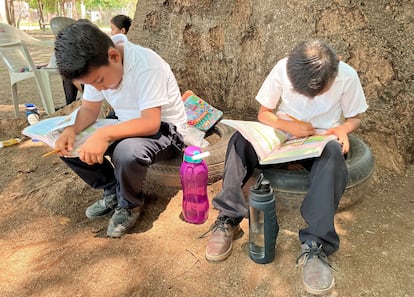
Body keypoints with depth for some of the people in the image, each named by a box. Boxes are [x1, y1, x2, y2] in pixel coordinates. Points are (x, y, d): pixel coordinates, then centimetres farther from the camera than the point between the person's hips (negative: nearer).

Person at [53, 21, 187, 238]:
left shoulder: (146, 65, -29)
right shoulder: (95, 67, -8)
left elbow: (151, 123, -34)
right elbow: (89, 109, 1)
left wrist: (104, 134, -44)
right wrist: (71, 129, -19)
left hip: (164, 129, -7)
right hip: (128, 128, 7)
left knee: (127, 152, -38)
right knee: (67, 143, -7)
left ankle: (131, 204, -6)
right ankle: (113, 191, 10)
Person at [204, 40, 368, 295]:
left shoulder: (347, 76, -14)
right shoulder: (283, 69, -14)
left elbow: (355, 117, 2)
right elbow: (264, 113, -5)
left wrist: (343, 129, -21)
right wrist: (289, 126, -24)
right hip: (284, 134, 1)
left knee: (333, 154, -38)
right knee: (241, 139, -28)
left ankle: (315, 245, -37)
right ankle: (229, 219, -24)